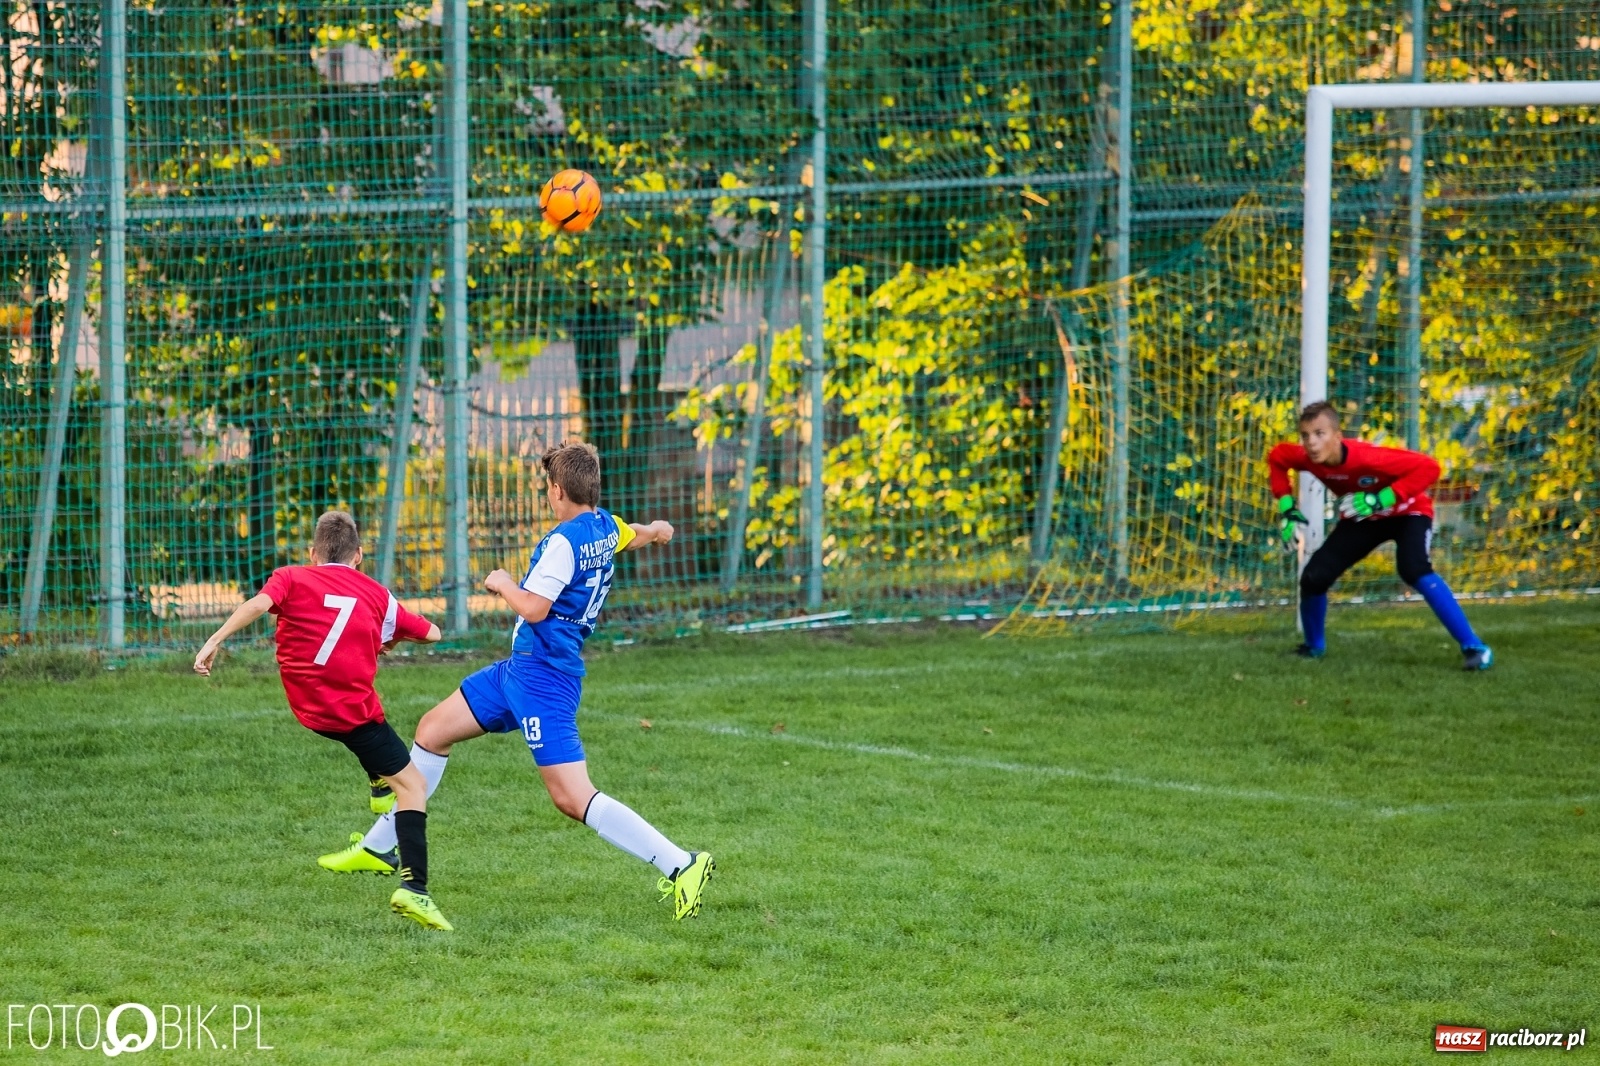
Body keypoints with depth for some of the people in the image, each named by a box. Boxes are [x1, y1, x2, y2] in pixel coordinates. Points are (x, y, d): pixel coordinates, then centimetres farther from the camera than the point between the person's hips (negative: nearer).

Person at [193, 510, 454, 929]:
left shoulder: (291, 579, 8)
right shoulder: (377, 595, 12)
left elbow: (258, 603, -13)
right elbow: (432, 633, 19)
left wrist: (216, 640, -18)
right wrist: (393, 637, 37)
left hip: (308, 706, 3)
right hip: (356, 708, -3)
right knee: (411, 784, -1)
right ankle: (413, 888, -19)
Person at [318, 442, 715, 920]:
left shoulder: (564, 542, -21)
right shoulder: (605, 527, 7)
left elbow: (533, 607, -26)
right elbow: (636, 536, 31)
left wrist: (504, 583, -5)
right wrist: (658, 530, 54)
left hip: (542, 680, -10)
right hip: (521, 667, 10)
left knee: (572, 798, -17)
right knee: (432, 729, 20)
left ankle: (681, 865, -20)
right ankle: (380, 846, 32)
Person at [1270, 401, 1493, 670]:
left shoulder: (1366, 458, -39)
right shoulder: (1307, 458, -23)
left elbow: (1428, 467, -41)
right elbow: (1276, 457, 1)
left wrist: (1381, 500, -45)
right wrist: (1287, 508, -9)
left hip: (1407, 511, -6)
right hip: (1362, 517, 6)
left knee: (1415, 571, -32)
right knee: (1314, 577, -7)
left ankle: (1473, 648, -28)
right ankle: (1313, 647, 23)